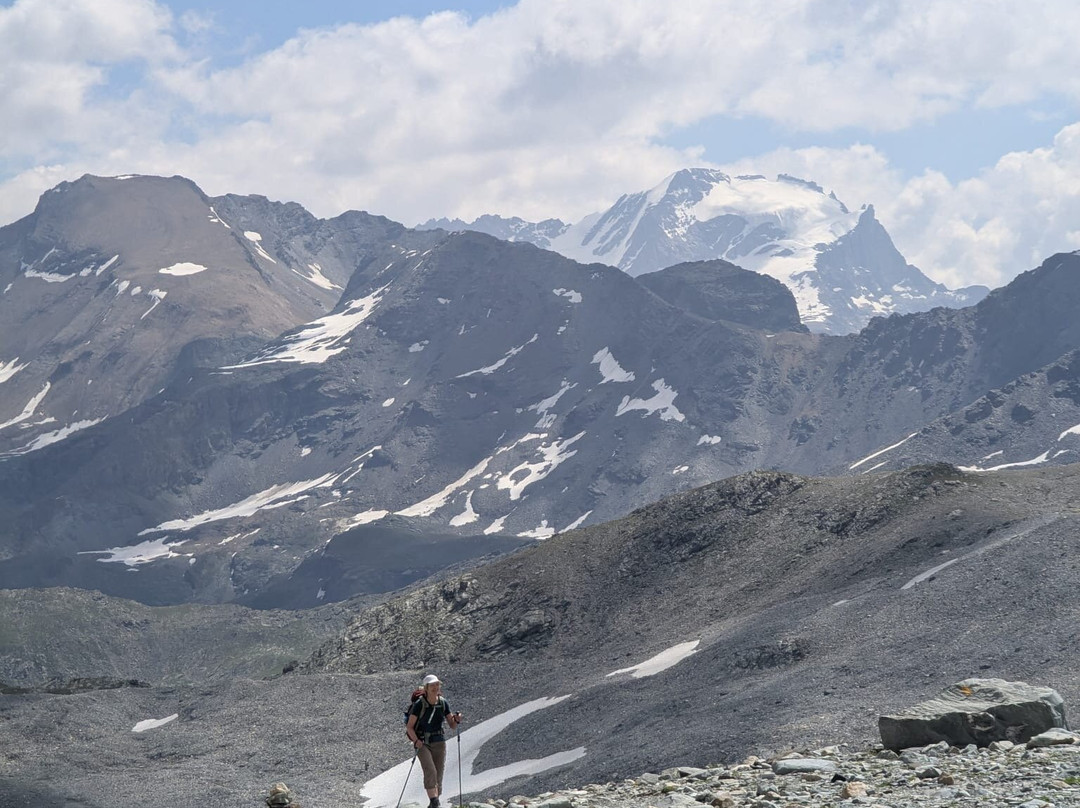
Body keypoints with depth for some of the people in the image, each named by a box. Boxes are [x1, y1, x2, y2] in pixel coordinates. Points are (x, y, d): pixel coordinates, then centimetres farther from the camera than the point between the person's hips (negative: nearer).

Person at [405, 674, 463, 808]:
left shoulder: (443, 703, 0)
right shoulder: (419, 704, -12)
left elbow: (452, 726, 4)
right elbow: (409, 727, -9)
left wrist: (457, 720, -18)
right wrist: (416, 741, -25)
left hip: (439, 742, 4)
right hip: (422, 743, -4)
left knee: (438, 774, 2)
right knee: (430, 771, -22)